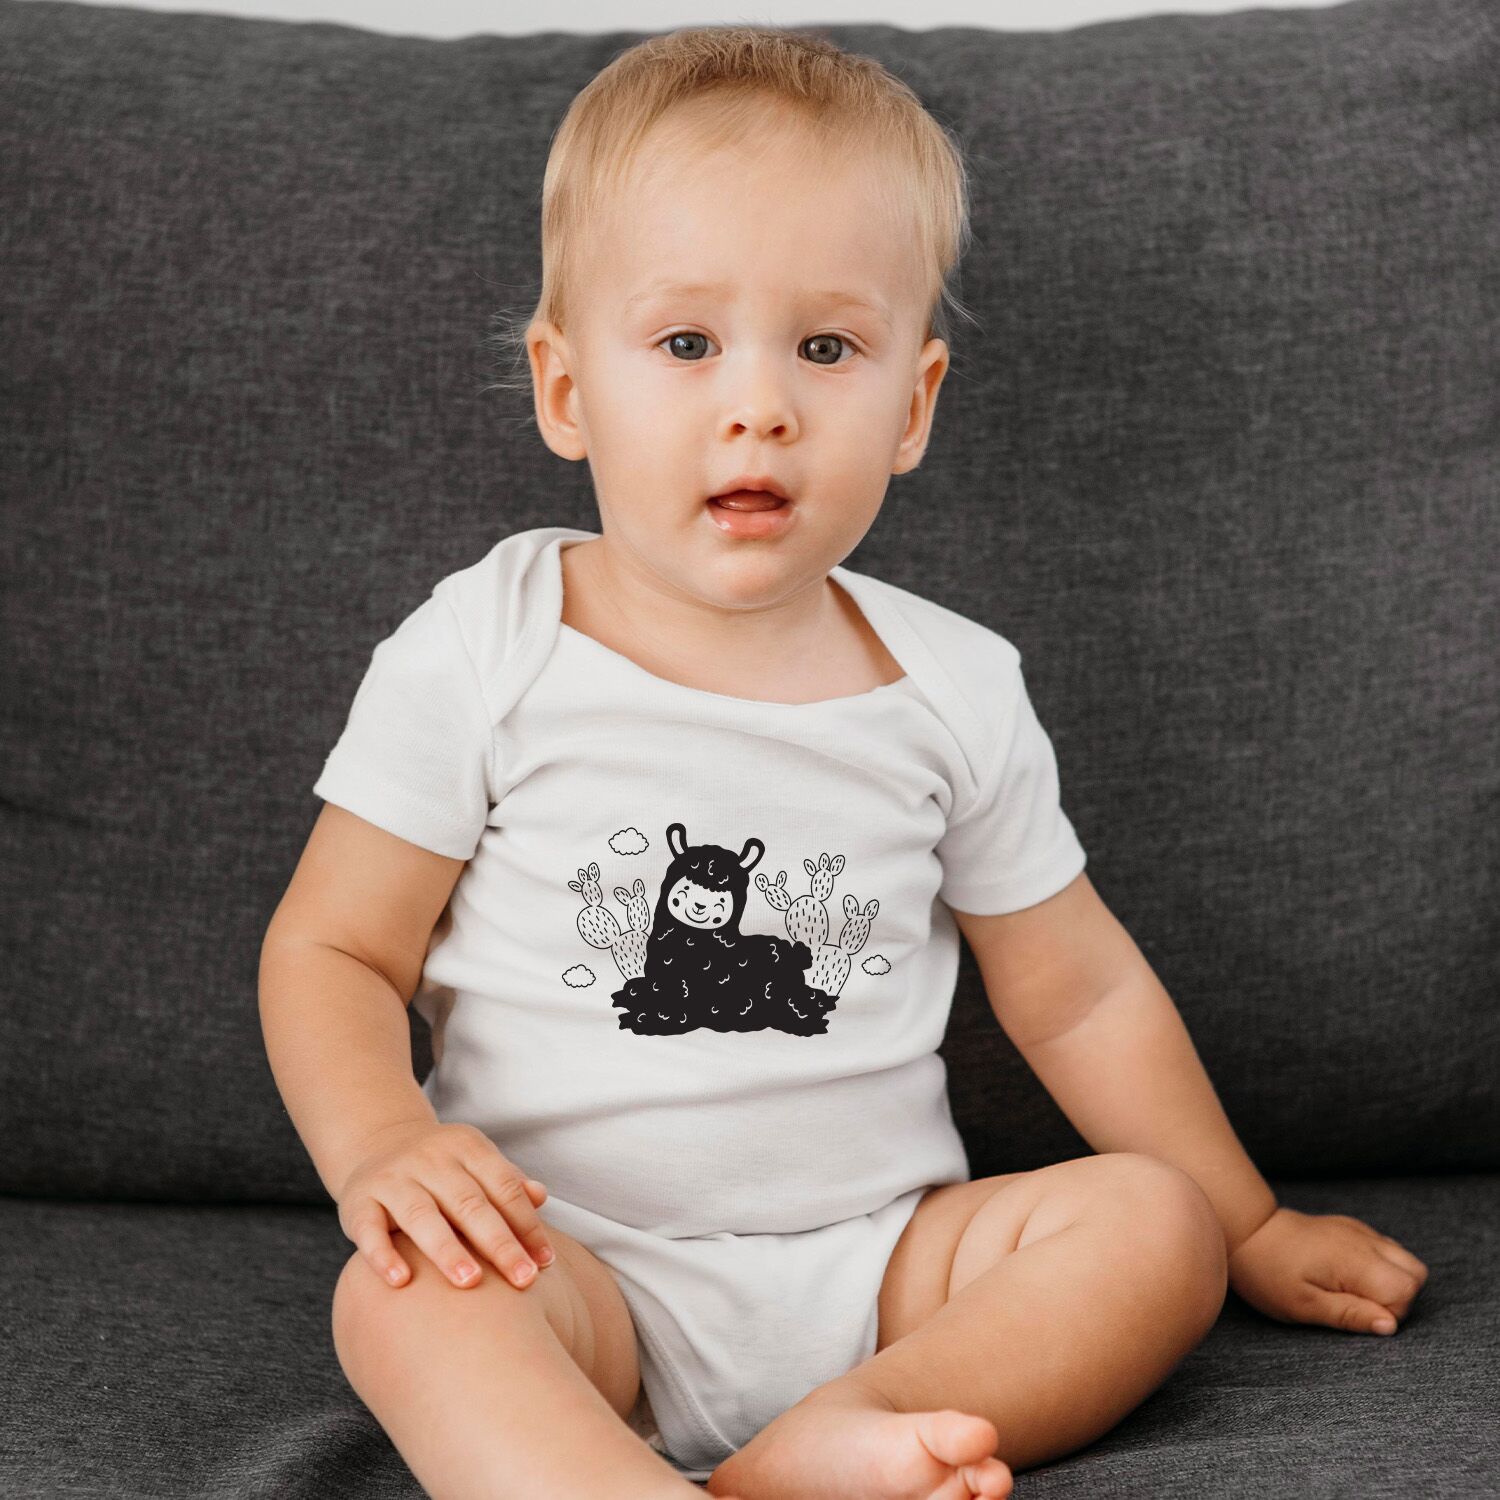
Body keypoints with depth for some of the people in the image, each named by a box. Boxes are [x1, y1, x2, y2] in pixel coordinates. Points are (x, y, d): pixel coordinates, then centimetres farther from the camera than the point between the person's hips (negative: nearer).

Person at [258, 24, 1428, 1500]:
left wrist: (1245, 1227, 16)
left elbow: (1076, 992, 14)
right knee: (405, 1295, -32)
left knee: (1152, 1221, -18)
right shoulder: (482, 655, -4)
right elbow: (331, 951, -1)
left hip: (876, 1258, 3)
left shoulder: (954, 691, 3)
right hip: (575, 1259, -3)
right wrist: (382, 1147, -20)